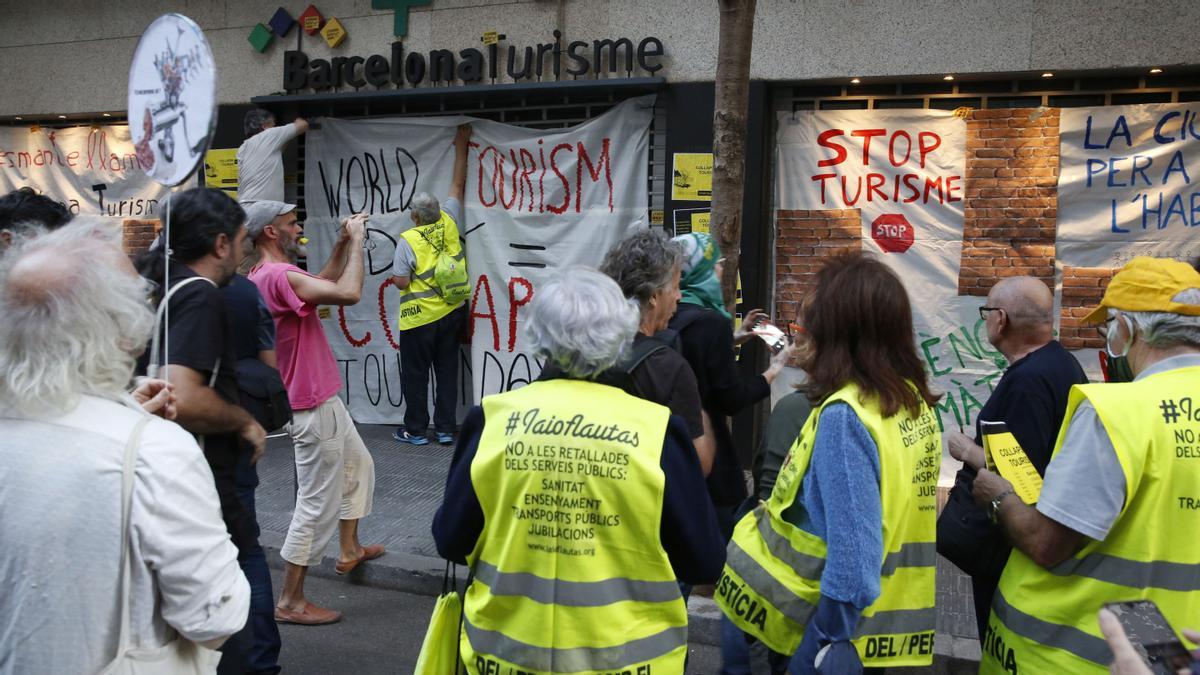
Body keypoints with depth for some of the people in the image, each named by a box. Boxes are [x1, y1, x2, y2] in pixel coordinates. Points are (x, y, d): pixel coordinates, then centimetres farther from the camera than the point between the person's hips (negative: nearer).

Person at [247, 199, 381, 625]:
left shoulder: (269, 275, 8)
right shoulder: (278, 275, -25)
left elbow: (322, 285, 22)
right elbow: (348, 293, -33)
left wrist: (343, 245, 11)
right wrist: (356, 240, -20)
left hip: (321, 398, 11)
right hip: (312, 406, -11)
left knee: (359, 464, 28)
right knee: (318, 502, -3)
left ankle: (349, 549, 41)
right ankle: (290, 602, 6)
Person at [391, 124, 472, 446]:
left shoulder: (408, 241, -16)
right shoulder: (448, 223, -3)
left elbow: (401, 282, -15)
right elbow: (458, 185, 8)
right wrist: (461, 145, 16)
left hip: (419, 319, -5)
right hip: (452, 313, 5)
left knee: (415, 374, 6)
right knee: (447, 371, 10)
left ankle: (415, 430, 12)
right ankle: (446, 429, 12)